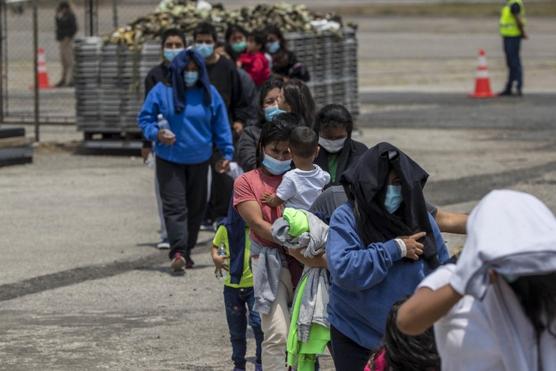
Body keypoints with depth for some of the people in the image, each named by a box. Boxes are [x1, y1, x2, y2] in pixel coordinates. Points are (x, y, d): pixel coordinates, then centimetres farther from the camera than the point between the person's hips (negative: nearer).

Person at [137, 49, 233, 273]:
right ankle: (177, 252, -19)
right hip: (169, 160, -3)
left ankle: (186, 250, 21)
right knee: (174, 206, -12)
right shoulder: (161, 92, -3)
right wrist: (156, 133, -17)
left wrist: (227, 153, 7)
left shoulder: (209, 94, 4)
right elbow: (145, 119, 2)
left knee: (196, 207, 9)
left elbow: (221, 126, 10)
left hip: (199, 160, 3)